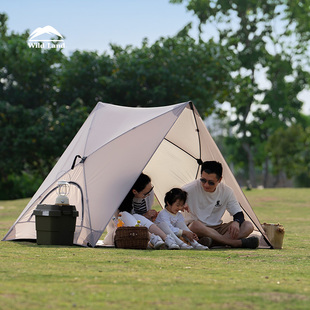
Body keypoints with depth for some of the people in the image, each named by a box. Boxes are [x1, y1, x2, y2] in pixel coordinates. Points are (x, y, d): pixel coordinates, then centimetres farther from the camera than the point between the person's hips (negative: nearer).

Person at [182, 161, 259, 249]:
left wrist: (236, 222, -20)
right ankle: (238, 243, -37)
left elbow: (239, 214, 4)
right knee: (195, 225, -41)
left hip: (217, 230, 4)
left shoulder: (226, 191, 0)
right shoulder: (190, 189, -10)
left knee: (248, 226, -16)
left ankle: (212, 240, -39)